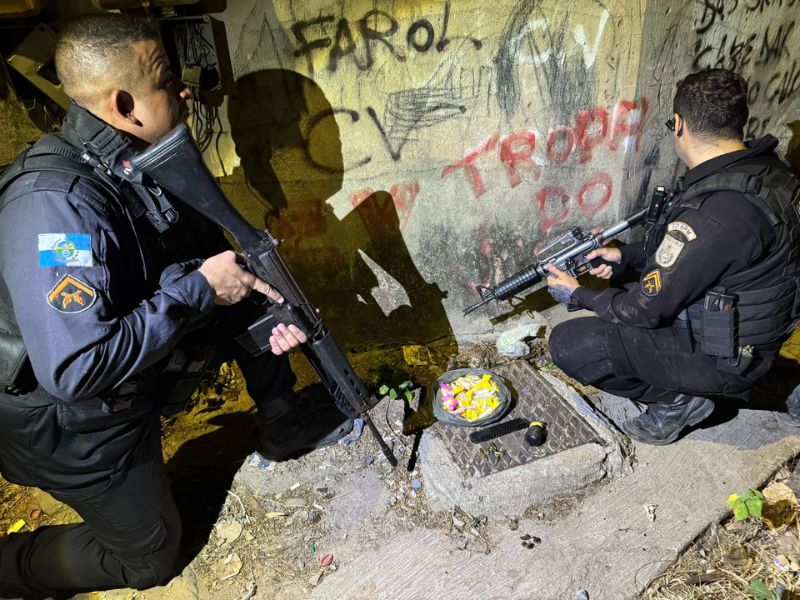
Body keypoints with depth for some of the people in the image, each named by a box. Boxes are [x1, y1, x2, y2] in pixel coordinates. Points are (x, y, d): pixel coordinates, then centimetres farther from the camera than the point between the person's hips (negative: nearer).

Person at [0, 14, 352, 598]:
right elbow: (77, 369, -38)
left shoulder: (151, 159, -9)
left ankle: (284, 426, 21)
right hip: (74, 419, -7)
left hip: (141, 369, 7)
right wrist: (199, 288, -33)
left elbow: (212, 254, 1)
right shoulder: (54, 205, -35)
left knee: (256, 300, 3)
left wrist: (272, 309, -16)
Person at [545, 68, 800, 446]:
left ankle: (675, 399, 0)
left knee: (566, 343, -13)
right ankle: (684, 386, 16)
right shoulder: (765, 167, -4)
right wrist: (628, 255, 5)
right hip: (747, 331, 9)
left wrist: (578, 295, -8)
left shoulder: (709, 214, -34)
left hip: (721, 358, -9)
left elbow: (648, 310, -24)